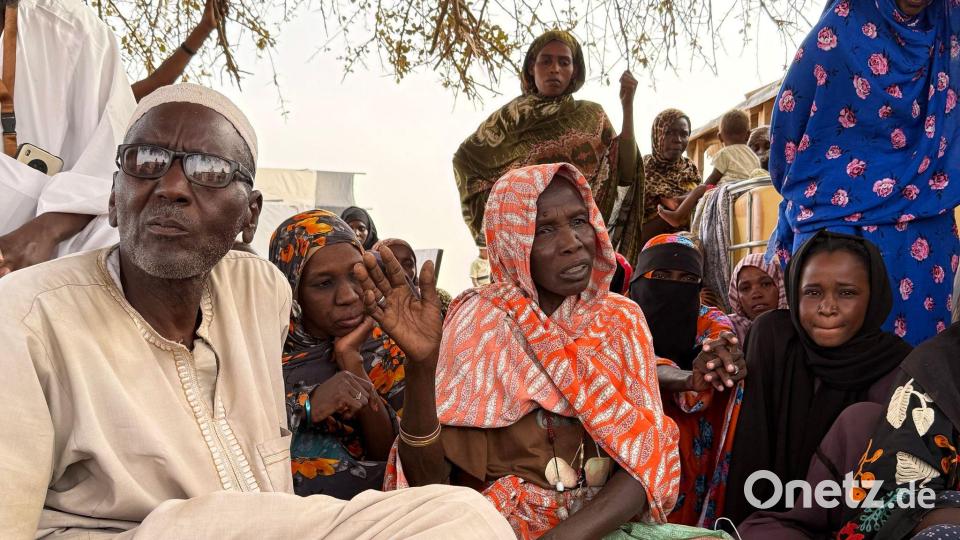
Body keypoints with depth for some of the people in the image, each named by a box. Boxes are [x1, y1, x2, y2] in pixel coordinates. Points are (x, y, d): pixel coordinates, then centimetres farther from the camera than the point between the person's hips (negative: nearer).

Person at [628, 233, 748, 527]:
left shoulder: (708, 319, 3)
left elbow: (725, 347, -18)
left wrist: (721, 361, -41)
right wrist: (688, 379, -42)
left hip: (698, 455, 2)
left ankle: (703, 516, -9)